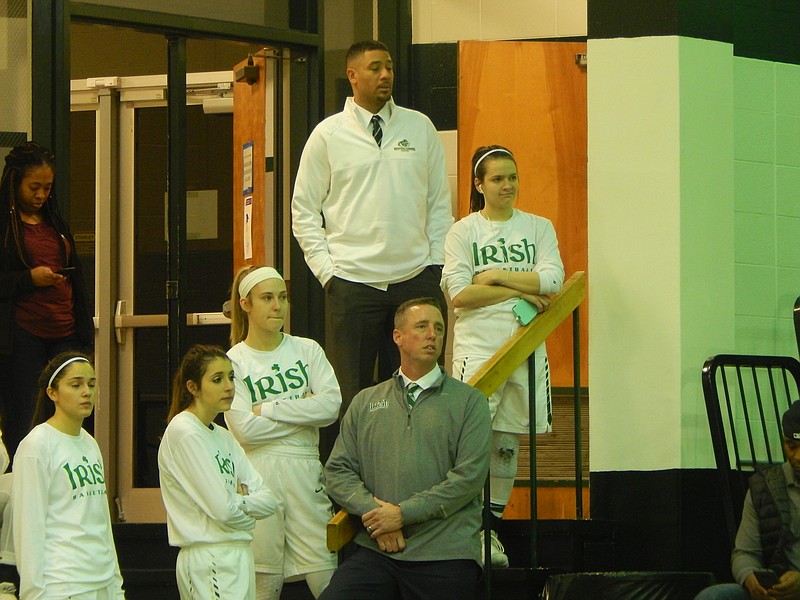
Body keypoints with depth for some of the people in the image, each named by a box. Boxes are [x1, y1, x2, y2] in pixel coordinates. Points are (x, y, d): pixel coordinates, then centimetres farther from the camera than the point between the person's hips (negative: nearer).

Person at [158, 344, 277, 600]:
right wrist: (249, 504, 2)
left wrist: (240, 501, -10)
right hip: (210, 557, -8)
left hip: (239, 551, 8)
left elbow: (268, 500, 8)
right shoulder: (184, 433, -12)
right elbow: (223, 509, -17)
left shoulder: (222, 435, 14)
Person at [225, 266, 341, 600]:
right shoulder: (234, 361, 3)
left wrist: (269, 409, -7)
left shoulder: (306, 350, 12)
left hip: (306, 471, 2)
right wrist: (303, 412, -3)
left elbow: (331, 405, -5)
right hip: (258, 474, -2)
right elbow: (244, 429, -9)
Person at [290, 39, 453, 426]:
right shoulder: (328, 135, 2)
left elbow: (440, 203, 13)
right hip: (352, 281, -2)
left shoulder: (420, 128, 9)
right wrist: (326, 270, -4)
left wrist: (436, 264, 4)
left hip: (416, 278, 2)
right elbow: (304, 211, 4)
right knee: (350, 396, -2)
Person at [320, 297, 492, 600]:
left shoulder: (469, 401, 8)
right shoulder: (365, 402, 17)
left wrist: (404, 513, -9)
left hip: (445, 553, -1)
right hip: (375, 551, 2)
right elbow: (338, 472, 11)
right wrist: (373, 512, -8)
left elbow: (470, 476, -4)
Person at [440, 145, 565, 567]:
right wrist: (519, 290, -9)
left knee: (507, 438, 5)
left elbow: (552, 281, -4)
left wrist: (495, 277, -7)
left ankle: (493, 524, 11)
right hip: (477, 346, -3)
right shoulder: (462, 232, 4)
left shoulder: (538, 228, 11)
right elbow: (459, 294, -8)